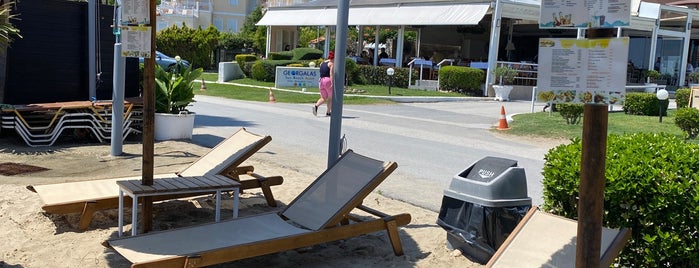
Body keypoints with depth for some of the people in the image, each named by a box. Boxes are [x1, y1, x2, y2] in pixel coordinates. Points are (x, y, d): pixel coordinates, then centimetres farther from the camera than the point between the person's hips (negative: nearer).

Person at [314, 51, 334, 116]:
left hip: (321, 81, 6)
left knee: (323, 98, 9)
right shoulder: (332, 64, -5)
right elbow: (331, 74, -16)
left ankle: (316, 105, -18)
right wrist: (332, 83, -21)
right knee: (330, 97, 11)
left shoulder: (322, 64, 15)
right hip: (328, 81, -6)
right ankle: (328, 112, 13)